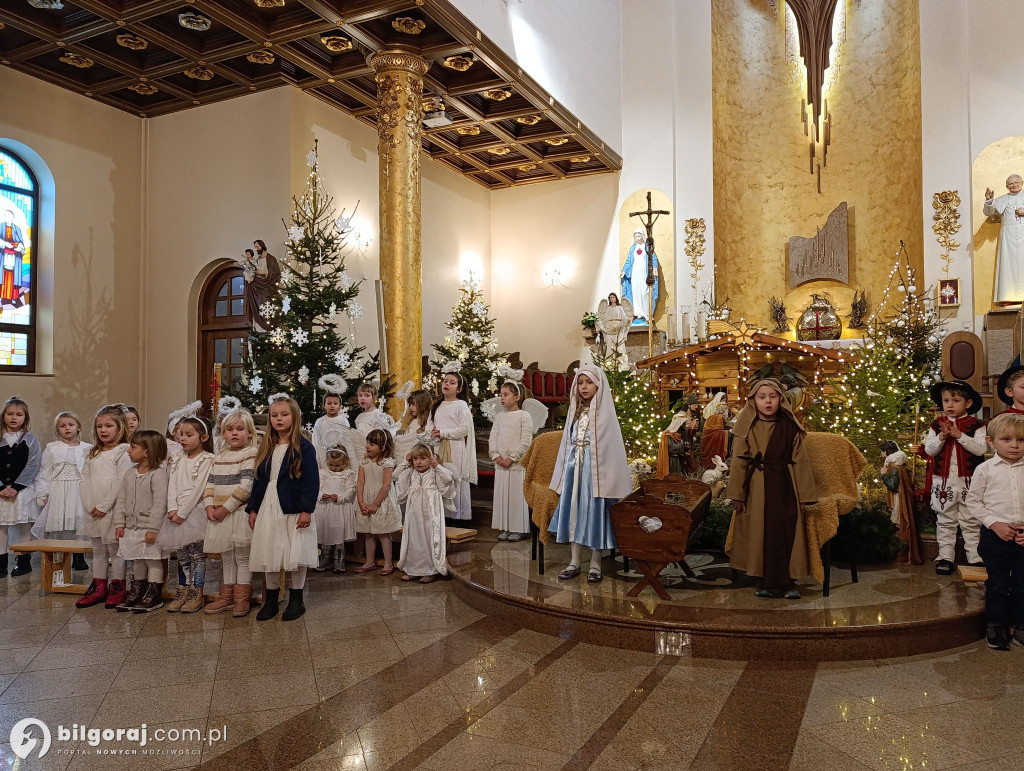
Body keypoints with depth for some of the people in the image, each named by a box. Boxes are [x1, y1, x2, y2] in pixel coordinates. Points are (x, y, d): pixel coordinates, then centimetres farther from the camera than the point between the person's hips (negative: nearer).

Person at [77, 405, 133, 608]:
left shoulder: (123, 452, -8)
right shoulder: (93, 454, 14)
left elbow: (121, 482, -15)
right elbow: (85, 481, 9)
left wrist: (104, 506, -16)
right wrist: (89, 506, -3)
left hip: (112, 511, -7)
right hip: (93, 512, 7)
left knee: (115, 549, 1)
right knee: (98, 551, 15)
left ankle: (117, 588, 11)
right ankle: (99, 587, 23)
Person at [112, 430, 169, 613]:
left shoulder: (158, 474, -15)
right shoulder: (130, 474, 8)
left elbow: (159, 503, -19)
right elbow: (121, 500, 12)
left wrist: (153, 529, -21)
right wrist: (119, 523, 5)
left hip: (149, 529, -7)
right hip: (132, 527, 7)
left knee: (153, 561, 1)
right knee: (137, 562, 17)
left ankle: (154, 596, 9)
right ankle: (136, 593, 28)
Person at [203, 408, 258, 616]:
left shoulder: (251, 454, -9)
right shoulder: (219, 456, 13)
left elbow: (246, 487, -17)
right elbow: (210, 482, 10)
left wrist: (226, 508, -17)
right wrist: (209, 506, -5)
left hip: (240, 513, -6)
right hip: (219, 516, 7)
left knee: (242, 558, 2)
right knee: (226, 558, 15)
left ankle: (242, 599, 9)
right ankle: (226, 597, 23)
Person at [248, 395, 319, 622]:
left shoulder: (304, 448, -7)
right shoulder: (266, 449, 11)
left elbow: (311, 481, -11)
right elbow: (258, 479, 14)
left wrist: (306, 509, -17)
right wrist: (253, 509, 9)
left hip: (293, 509, -5)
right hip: (267, 508, 5)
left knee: (295, 555, 2)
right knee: (268, 555, 10)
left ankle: (296, 599, 17)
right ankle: (271, 599, 23)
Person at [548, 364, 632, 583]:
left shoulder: (605, 413, -5)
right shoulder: (575, 412, 12)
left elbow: (612, 447, -8)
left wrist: (609, 480, -14)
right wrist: (562, 477, 12)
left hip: (595, 469, -5)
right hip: (574, 468, 5)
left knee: (594, 513, -1)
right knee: (574, 511, 7)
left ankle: (595, 564, 12)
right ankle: (574, 562, 16)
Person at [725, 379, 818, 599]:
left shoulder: (790, 428, 2)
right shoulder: (747, 428, 0)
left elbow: (800, 461, 3)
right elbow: (738, 461, 1)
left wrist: (804, 494, 0)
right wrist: (738, 493, -3)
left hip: (784, 486, 0)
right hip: (757, 487, 0)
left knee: (786, 531, -2)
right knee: (761, 533, 4)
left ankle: (785, 581, 11)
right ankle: (769, 583, 16)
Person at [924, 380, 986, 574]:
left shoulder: (976, 425, -2)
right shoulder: (936, 425, 3)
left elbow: (980, 449, -13)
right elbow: (929, 449, -2)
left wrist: (959, 435, -21)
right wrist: (942, 436, -18)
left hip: (969, 481, -2)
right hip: (943, 481, 2)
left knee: (970, 522, 7)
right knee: (945, 521, 9)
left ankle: (975, 558, 16)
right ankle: (945, 557, 16)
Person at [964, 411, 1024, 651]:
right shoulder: (985, 469, -4)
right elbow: (973, 501, -1)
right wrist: (995, 524, -11)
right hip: (995, 536, -2)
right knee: (998, 583, 7)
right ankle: (995, 626, 21)